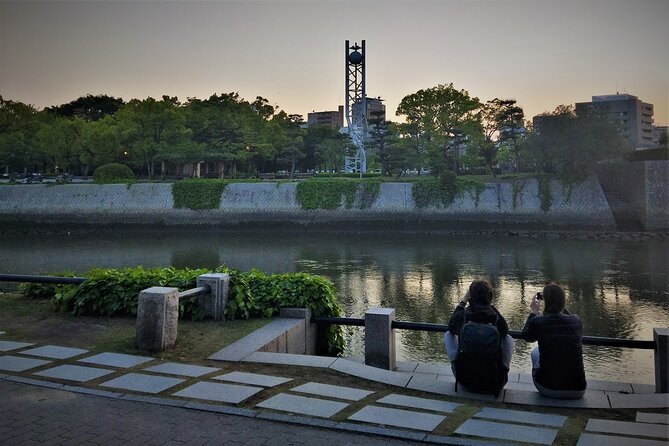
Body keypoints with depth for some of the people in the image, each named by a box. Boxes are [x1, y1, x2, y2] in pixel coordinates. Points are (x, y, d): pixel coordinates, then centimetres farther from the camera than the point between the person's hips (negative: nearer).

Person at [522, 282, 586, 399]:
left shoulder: (538, 322, -13)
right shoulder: (576, 321, -5)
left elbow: (526, 336, 10)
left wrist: (534, 312, 17)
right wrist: (561, 308, 21)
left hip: (547, 389, -2)